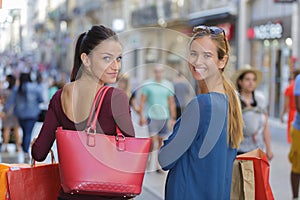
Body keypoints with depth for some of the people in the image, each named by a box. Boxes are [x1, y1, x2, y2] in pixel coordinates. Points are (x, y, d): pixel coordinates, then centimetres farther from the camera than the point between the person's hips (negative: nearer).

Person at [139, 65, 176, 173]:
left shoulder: (168, 85, 7)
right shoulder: (147, 85, 0)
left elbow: (171, 103, 11)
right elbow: (142, 101, 3)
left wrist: (173, 118, 8)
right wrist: (141, 116, -4)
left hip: (164, 117, 3)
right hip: (151, 116, -3)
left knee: (160, 140, 6)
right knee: (153, 139, -13)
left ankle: (152, 159, 19)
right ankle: (155, 163, -6)